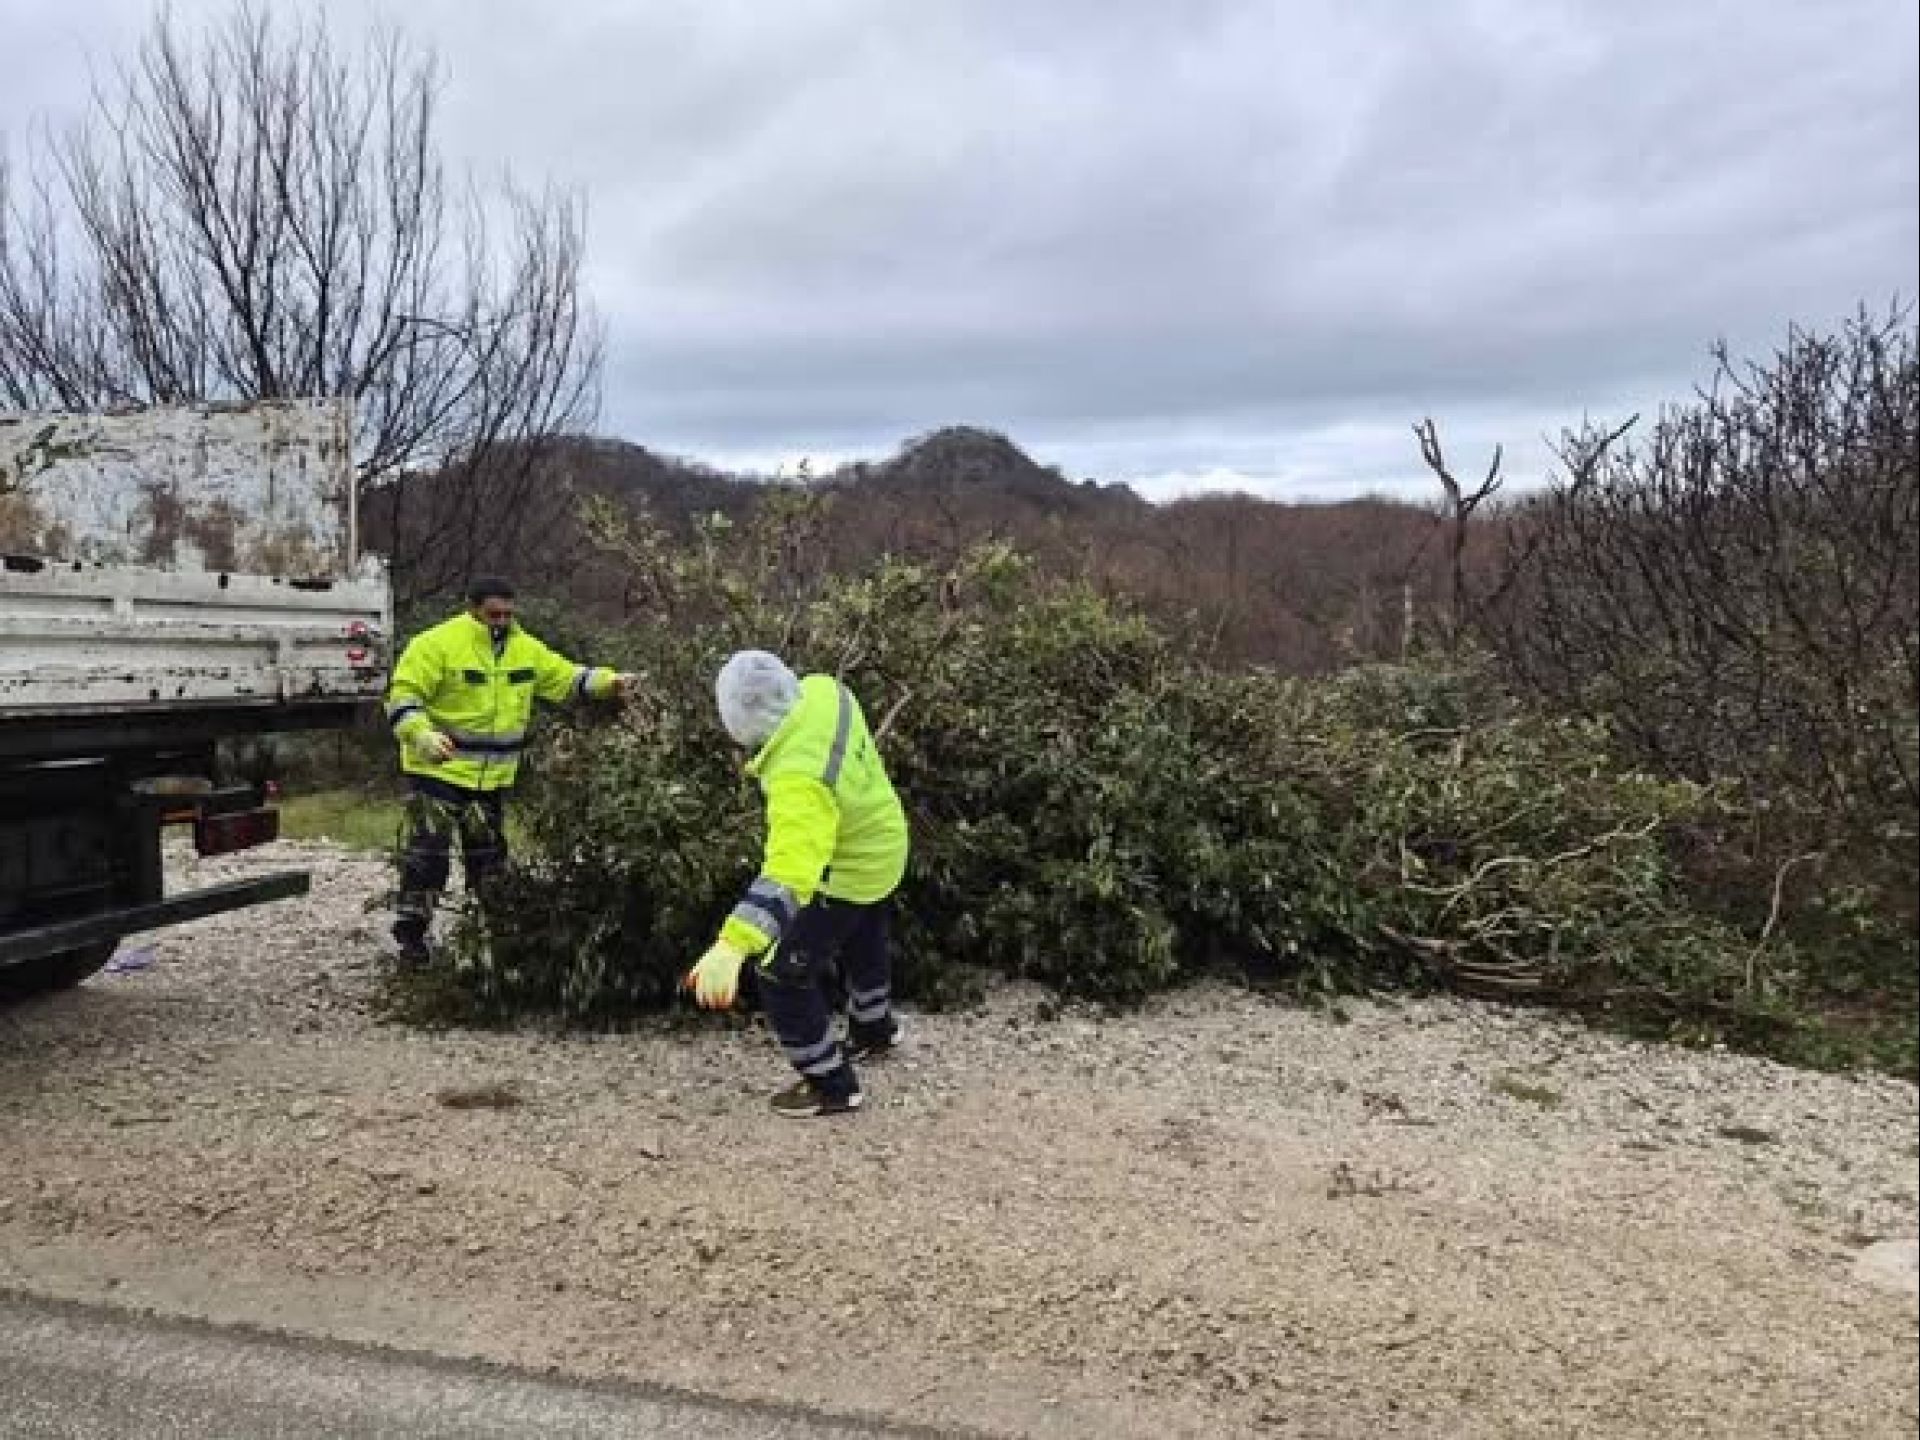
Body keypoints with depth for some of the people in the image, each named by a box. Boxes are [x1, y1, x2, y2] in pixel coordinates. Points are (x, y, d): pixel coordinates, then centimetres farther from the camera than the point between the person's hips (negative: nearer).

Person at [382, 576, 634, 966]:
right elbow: (403, 697, -17)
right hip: (438, 770, -6)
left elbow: (568, 677, 9)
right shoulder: (437, 644, -15)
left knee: (488, 853, 16)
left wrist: (609, 682, -7)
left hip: (493, 775, 6)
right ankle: (411, 935, 2)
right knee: (428, 851, -8)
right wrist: (422, 734, -34)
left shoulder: (525, 648, 4)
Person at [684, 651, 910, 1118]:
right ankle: (875, 1030, 60)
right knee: (862, 940, 33)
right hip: (880, 847, 9)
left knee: (781, 974, 4)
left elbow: (789, 873, -55)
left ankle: (832, 1085, 21)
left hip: (845, 875, -9)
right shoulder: (823, 691, -19)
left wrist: (733, 944, -65)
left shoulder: (800, 777, -44)